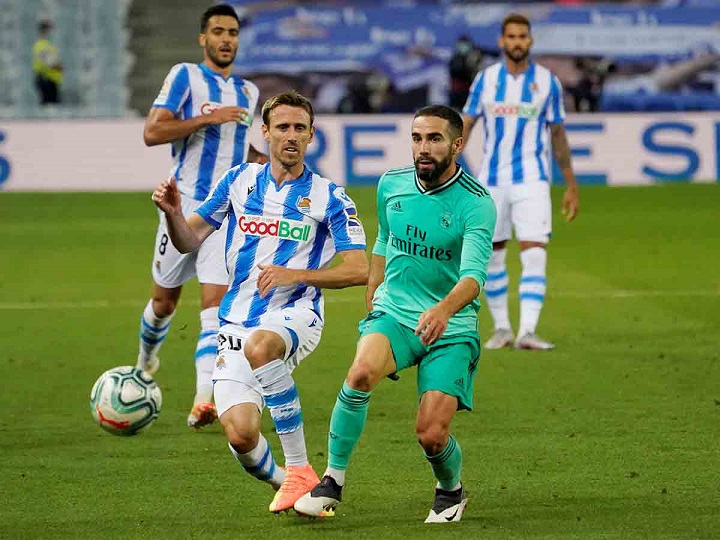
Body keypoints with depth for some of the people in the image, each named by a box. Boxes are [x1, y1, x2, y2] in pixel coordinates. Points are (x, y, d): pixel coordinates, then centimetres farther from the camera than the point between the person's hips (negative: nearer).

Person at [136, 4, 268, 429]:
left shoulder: (248, 92, 14)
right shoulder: (185, 76, -2)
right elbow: (152, 132, -13)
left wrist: (259, 160, 11)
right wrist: (209, 118, -18)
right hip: (185, 203, -2)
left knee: (216, 300, -13)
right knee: (165, 299, 11)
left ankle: (204, 399, -23)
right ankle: (147, 358, 43)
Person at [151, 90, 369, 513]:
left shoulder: (328, 197, 0)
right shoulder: (240, 180, 10)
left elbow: (359, 270, -6)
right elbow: (189, 240, 13)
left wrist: (294, 274, -19)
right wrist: (173, 213, -10)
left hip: (296, 314, -3)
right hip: (237, 323, 3)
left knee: (260, 346, -40)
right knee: (240, 434, -15)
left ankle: (300, 471, -27)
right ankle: (281, 481, 21)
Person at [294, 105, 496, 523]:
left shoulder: (475, 202, -13)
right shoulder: (392, 185, 3)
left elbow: (474, 272, -28)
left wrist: (444, 308, -47)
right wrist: (372, 298, 26)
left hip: (451, 328, -3)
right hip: (393, 314, 3)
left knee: (432, 434, -13)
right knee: (361, 371, -31)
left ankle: (451, 491, 23)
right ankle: (332, 482, -18)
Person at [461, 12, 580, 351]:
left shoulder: (547, 82, 1)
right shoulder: (485, 79, 3)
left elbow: (557, 134, 8)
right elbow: (466, 125, 6)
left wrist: (571, 186, 9)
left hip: (532, 180, -2)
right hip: (491, 180, 2)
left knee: (535, 256, -15)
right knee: (491, 257, 8)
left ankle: (527, 332, -19)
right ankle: (501, 328, 21)